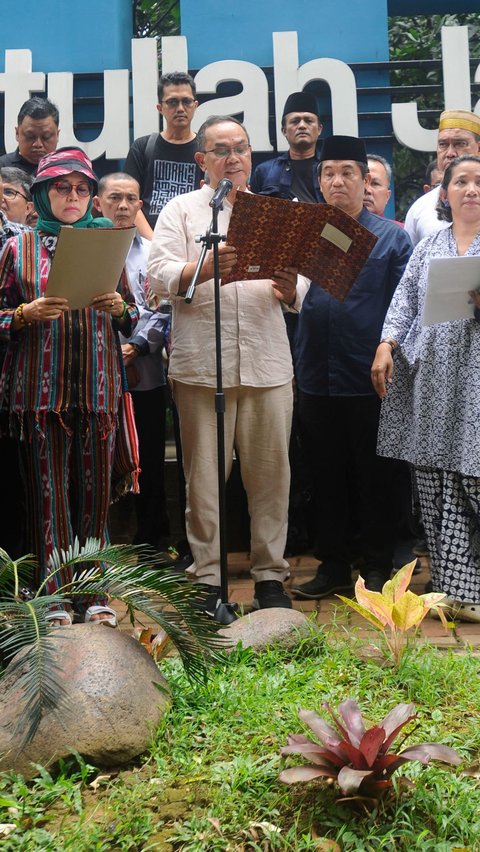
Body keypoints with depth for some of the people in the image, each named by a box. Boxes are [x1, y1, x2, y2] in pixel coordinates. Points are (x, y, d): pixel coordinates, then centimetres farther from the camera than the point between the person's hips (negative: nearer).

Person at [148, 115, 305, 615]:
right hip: (202, 363, -2)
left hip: (267, 363, 3)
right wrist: (207, 267, -23)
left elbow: (297, 294, 13)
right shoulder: (181, 210, 10)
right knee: (204, 475, 1)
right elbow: (160, 275, -5)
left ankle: (270, 575, 15)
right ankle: (206, 578, 12)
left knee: (271, 473, 4)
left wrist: (289, 288, -11)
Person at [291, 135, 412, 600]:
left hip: (368, 381, -3)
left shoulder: (391, 236, 2)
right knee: (325, 477, 11)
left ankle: (377, 569, 18)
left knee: (373, 478, 6)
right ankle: (332, 566, 23)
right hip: (316, 380, 3)